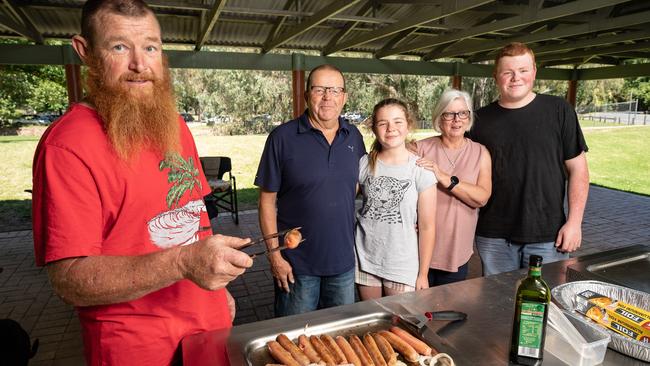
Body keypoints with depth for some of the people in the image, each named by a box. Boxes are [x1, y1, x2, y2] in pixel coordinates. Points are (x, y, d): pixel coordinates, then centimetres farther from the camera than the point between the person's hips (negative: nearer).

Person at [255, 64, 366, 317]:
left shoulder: (354, 137, 3)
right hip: (297, 264, -4)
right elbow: (267, 200, -8)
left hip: (344, 260, 4)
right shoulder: (283, 137, -11)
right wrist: (275, 255, -11)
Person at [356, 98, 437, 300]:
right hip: (365, 259, 2)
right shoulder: (364, 164, -3)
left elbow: (427, 227, -7)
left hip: (403, 265, -2)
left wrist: (423, 274, -4)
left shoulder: (421, 170, -9)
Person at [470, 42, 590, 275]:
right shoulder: (481, 119, 2)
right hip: (493, 237, 1)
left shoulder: (559, 111, -1)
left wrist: (574, 221, -5)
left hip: (548, 235, -1)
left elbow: (577, 169, 1)